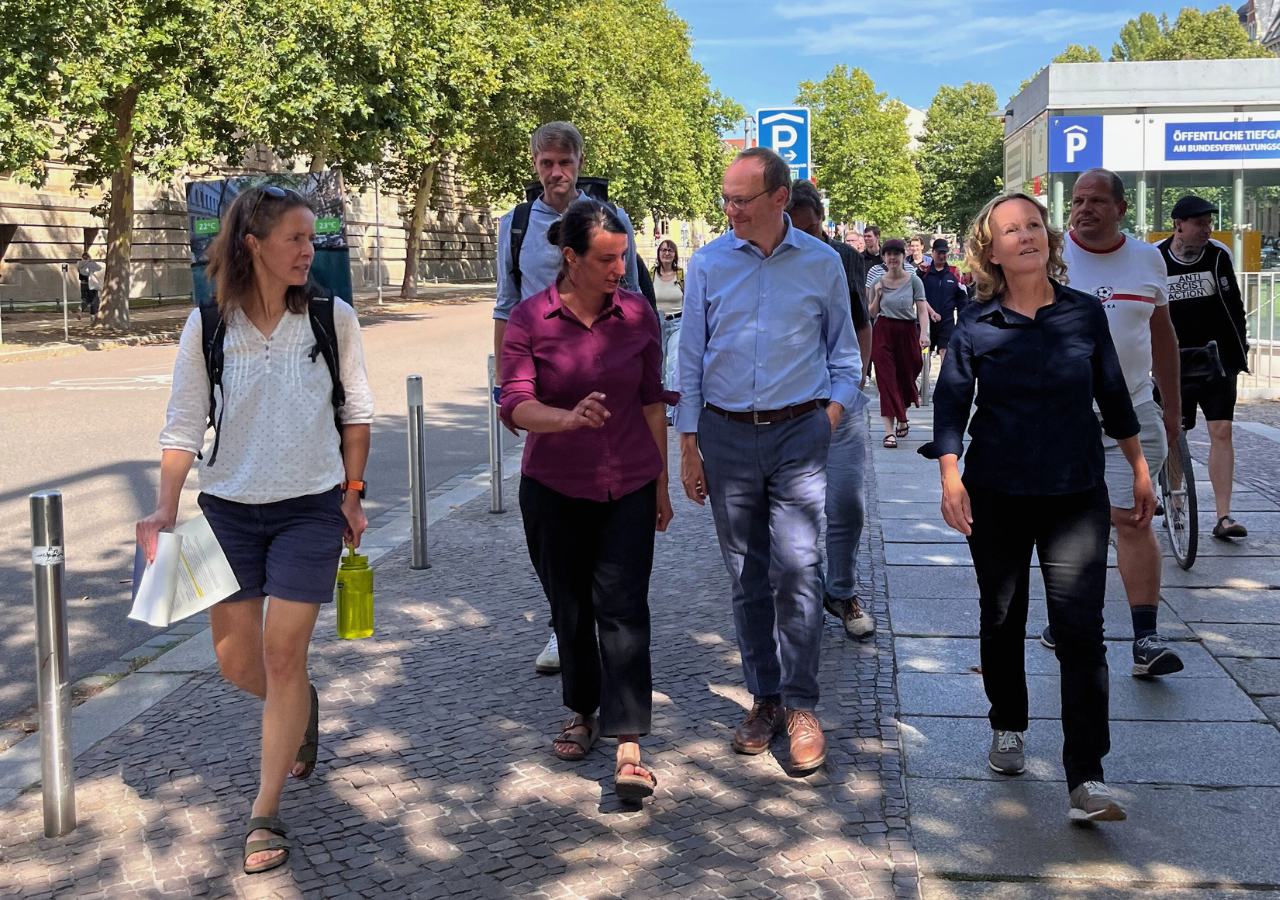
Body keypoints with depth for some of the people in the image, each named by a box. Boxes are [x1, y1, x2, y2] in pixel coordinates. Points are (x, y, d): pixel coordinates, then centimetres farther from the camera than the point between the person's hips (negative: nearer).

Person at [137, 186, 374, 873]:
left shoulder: (333, 319, -5)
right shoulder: (207, 327, -5)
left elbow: (356, 413, 5)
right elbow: (184, 427, -2)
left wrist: (351, 493, 4)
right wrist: (165, 510, -11)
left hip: (310, 509, -2)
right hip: (229, 509, 2)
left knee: (282, 656, -5)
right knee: (236, 664, 9)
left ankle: (266, 814, 9)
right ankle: (303, 709, 44)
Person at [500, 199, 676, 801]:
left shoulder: (637, 312, -1)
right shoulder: (530, 318, -8)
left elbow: (652, 398, 7)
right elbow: (515, 404, -16)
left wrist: (661, 480, 9)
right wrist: (570, 418, -37)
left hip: (628, 484, 0)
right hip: (554, 485, 0)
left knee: (621, 605, -8)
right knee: (569, 605, 13)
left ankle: (628, 748, -10)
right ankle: (582, 710, 35)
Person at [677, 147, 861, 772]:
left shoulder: (822, 264, 2)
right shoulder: (707, 264, 4)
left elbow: (845, 357, 11)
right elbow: (690, 359, 7)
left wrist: (829, 422, -2)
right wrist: (688, 446, 3)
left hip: (799, 433, -2)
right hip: (726, 434, 2)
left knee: (797, 571, -9)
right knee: (746, 576, 7)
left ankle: (800, 705, 3)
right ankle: (764, 698, 19)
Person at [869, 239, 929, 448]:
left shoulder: (914, 280, -2)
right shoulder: (878, 282, 3)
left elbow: (922, 309, -7)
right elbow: (872, 314, 8)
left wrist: (924, 333, -20)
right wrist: (878, 296, -9)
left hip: (907, 332, 0)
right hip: (884, 333, 0)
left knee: (906, 377, 11)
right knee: (886, 380, -7)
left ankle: (902, 418, 39)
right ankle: (889, 431, -10)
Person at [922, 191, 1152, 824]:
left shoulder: (1086, 313, 1)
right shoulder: (976, 324, -2)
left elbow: (1113, 395, 10)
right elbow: (950, 402, -2)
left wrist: (1139, 470, 16)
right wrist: (950, 475, -15)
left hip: (1076, 493, 0)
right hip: (996, 494, 1)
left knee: (1080, 630, -9)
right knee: (1002, 618, 13)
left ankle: (1086, 780, -9)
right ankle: (1007, 728, 36)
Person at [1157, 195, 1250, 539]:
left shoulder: (1218, 255, -1)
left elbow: (1233, 304, 8)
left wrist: (1240, 347, 5)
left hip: (1216, 358, 1)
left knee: (1221, 432, -8)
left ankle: (1223, 517, -7)